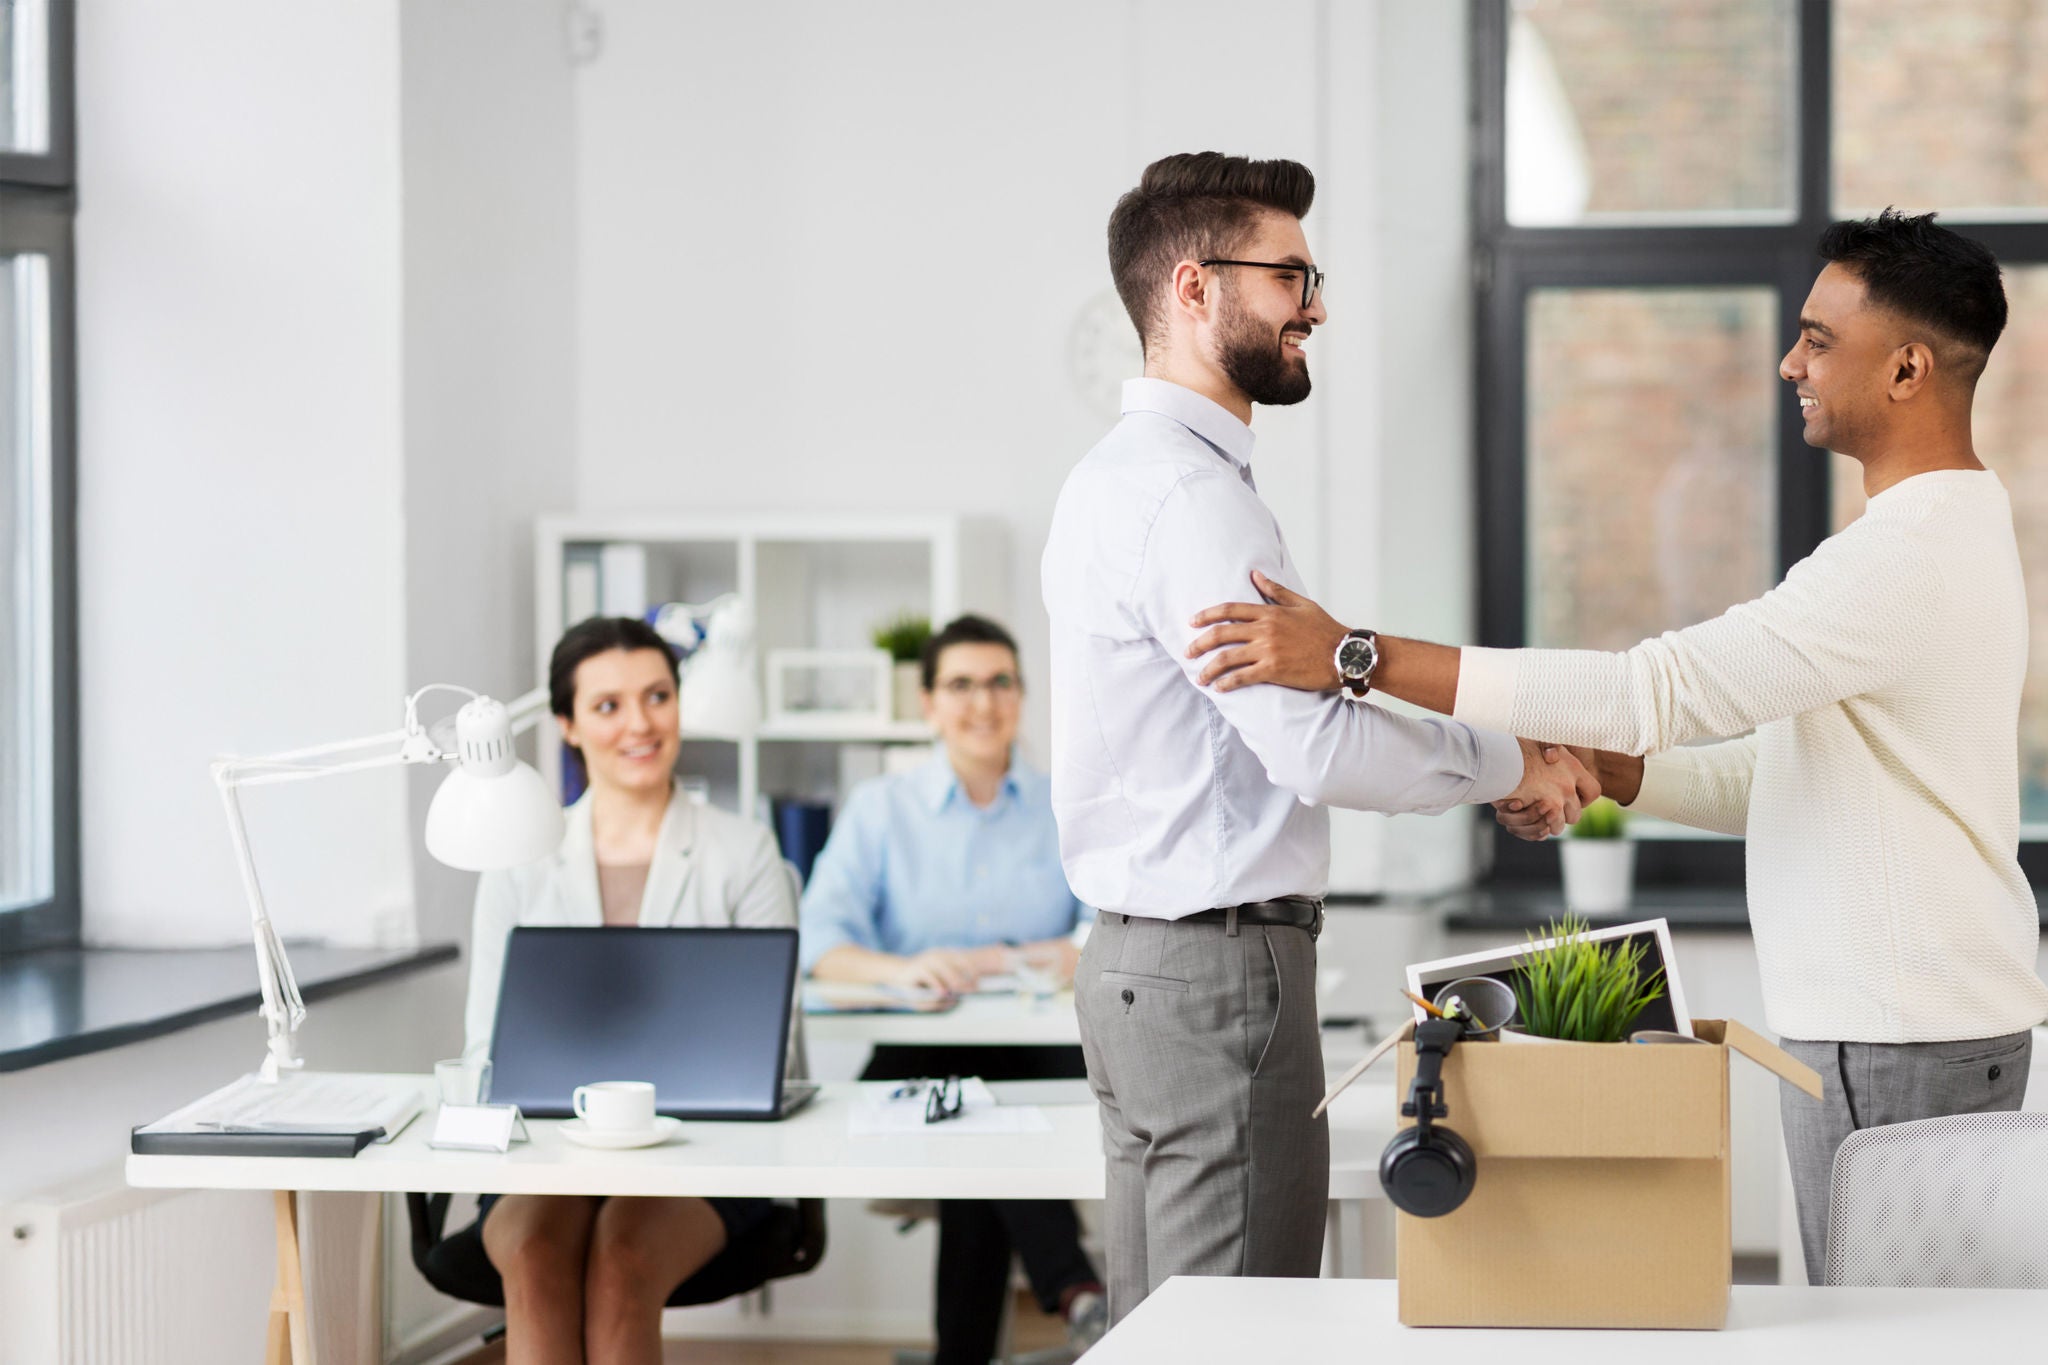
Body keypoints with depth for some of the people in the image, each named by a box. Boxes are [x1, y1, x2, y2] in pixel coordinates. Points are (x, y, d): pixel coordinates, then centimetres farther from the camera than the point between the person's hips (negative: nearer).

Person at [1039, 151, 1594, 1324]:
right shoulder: (1192, 495, -17)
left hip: (1141, 960, 11)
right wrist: (1508, 766, -10)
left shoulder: (1123, 474, 17)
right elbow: (1313, 745, -24)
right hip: (1221, 970, -11)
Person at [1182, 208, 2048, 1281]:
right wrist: (1596, 772, 5)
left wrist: (1357, 658, -27)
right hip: (1892, 1019, 11)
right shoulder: (1956, 534, 17)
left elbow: (1658, 688, -27)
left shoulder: (1911, 557, -20)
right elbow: (1778, 771, 19)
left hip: (1895, 1042, -11)